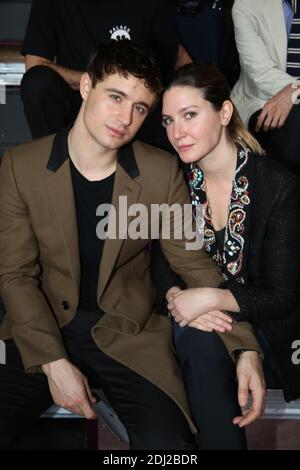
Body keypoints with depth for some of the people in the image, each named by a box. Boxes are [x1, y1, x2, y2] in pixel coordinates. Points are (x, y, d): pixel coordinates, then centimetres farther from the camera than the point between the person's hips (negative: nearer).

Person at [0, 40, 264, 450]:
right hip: (43, 331, 1)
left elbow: (194, 263, 0)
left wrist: (245, 348, -11)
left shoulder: (162, 172, -7)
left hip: (128, 336, 0)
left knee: (170, 442, -20)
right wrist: (54, 363, -16)